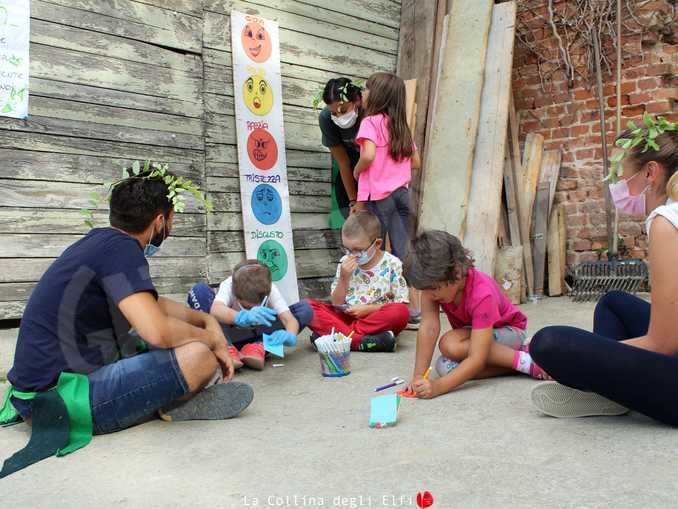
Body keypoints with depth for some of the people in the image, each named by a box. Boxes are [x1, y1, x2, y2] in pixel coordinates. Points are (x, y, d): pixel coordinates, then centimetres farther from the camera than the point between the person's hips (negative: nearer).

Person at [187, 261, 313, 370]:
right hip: (227, 336, -2)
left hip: (259, 336, 2)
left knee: (305, 309, -20)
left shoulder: (271, 290, -20)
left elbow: (289, 319, -31)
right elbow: (215, 310, -48)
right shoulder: (228, 286, -26)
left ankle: (258, 347, -33)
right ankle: (227, 349, -36)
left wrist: (290, 336, -54)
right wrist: (243, 317, -67)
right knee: (199, 290, -27)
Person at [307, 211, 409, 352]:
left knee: (400, 312, -34)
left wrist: (368, 309, -15)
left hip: (379, 320, -2)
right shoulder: (345, 263, 5)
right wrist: (344, 278, -11)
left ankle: (343, 335, -26)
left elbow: (401, 306, -5)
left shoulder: (392, 264, -3)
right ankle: (361, 341, -32)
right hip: (347, 318, 3)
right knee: (309, 307, -17)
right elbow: (336, 304, 5)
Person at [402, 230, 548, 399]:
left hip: (509, 330, -6)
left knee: (450, 345, -33)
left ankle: (523, 360, -22)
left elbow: (476, 359, -41)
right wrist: (418, 376, -35)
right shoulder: (432, 282, -22)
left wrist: (437, 387, -51)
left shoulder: (481, 294, -36)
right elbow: (429, 327, -26)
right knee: (445, 367, -26)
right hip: (471, 332, 6)